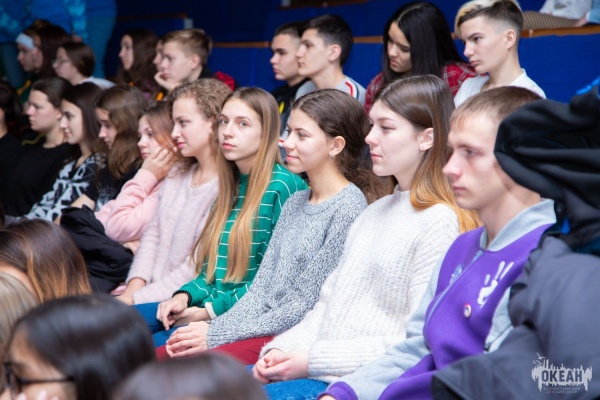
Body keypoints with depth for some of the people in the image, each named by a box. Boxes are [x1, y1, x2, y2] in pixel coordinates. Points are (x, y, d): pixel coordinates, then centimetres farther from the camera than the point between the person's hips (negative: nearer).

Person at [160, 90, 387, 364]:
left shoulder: (348, 209, -11)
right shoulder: (294, 204, 16)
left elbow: (307, 305, -15)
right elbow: (261, 288, 12)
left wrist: (217, 336, -13)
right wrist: (214, 328, -5)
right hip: (266, 328, 8)